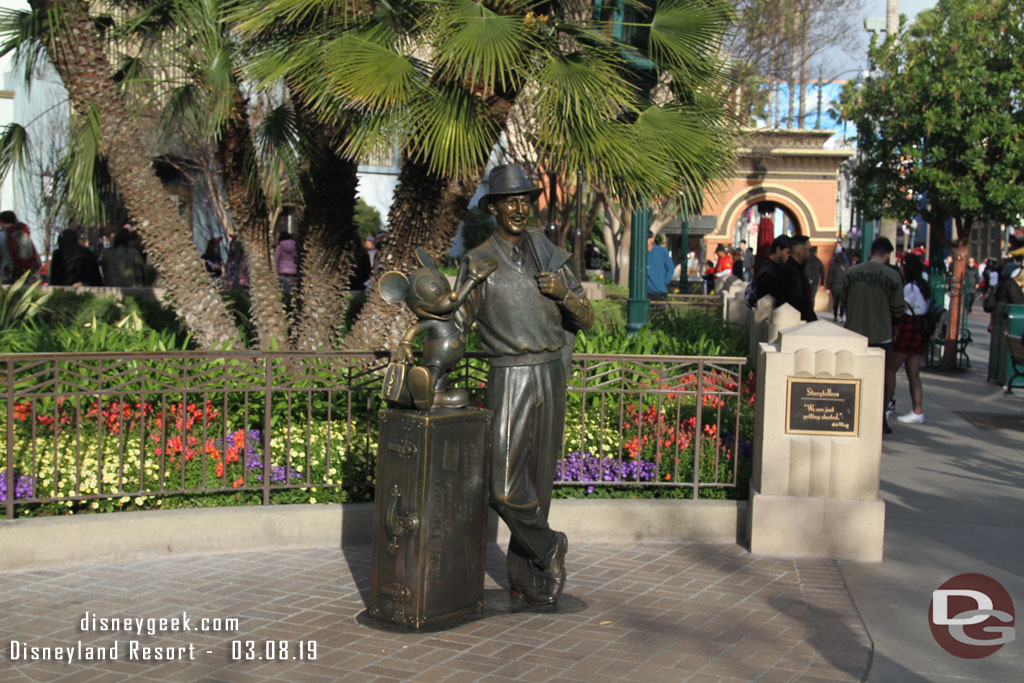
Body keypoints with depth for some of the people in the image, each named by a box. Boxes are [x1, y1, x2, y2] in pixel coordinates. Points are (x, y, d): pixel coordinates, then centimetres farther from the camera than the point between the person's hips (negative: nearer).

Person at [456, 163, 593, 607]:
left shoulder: (550, 257, 8)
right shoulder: (480, 262, -1)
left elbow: (587, 320, 8)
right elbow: (456, 324, -4)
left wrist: (564, 292, -12)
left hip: (551, 376, 3)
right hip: (509, 380, -3)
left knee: (538, 480, 8)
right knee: (505, 487, -13)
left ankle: (525, 576, 19)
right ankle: (548, 546, 12)